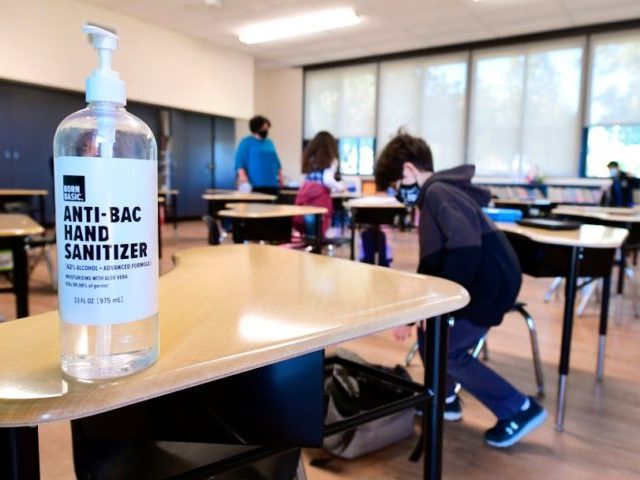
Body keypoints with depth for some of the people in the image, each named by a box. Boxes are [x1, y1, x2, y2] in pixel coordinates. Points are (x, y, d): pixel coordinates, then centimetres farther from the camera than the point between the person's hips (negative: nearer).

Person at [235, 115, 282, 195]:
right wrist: (242, 176, -19)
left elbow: (276, 161, 24)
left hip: (272, 184, 6)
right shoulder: (246, 142, 2)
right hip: (254, 184, -6)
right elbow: (239, 161, -6)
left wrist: (280, 176, 15)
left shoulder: (270, 143, 20)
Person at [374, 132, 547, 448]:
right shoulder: (435, 194, 16)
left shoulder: (438, 192, -16)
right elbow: (431, 264, 18)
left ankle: (519, 410, 8)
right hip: (480, 279, 10)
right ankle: (445, 399, 32)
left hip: (491, 283, -10)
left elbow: (465, 250, -32)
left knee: (444, 350, -3)